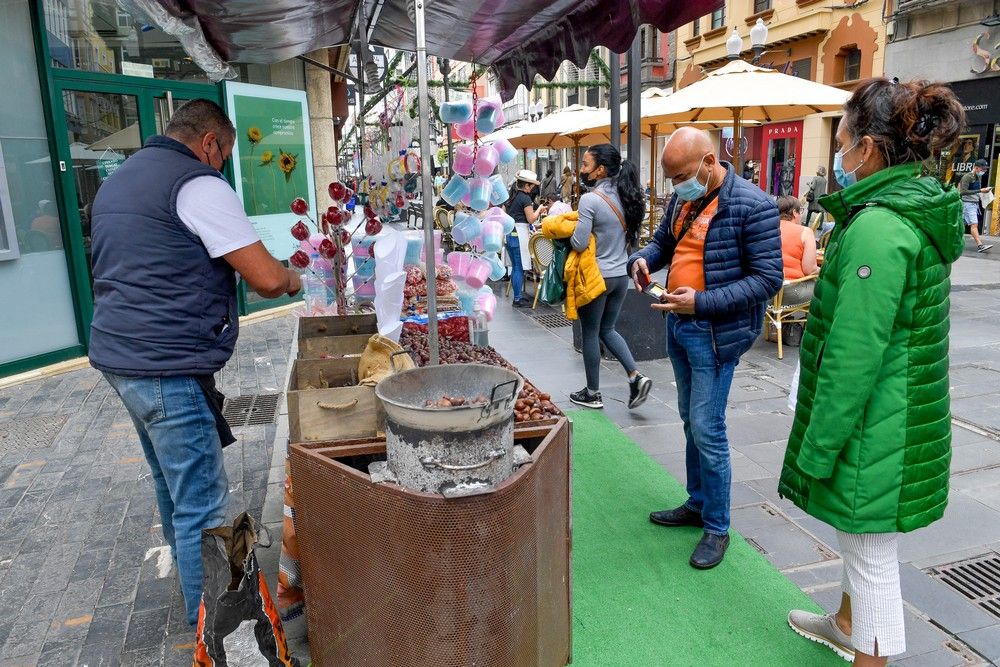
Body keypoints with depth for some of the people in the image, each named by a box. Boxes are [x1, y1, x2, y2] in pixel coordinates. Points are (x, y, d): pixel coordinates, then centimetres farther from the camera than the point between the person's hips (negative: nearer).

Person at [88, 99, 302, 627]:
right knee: (202, 502, -1)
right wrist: (290, 279, 4)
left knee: (173, 481, 24)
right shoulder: (198, 185, -13)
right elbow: (266, 279, -17)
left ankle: (190, 577, 42)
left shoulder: (116, 181, 17)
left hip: (118, 357, 10)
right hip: (169, 369, -10)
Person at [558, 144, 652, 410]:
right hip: (622, 275, 7)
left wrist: (565, 230, -1)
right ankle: (636, 376, 8)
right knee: (607, 329, 21)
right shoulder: (625, 198, 4)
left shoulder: (590, 200, -18)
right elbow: (633, 237, 13)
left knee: (590, 334, 8)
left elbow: (578, 244, -19)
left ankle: (592, 394, 19)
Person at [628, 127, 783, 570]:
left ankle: (717, 528, 14)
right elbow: (663, 241, 21)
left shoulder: (752, 206, -17)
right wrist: (643, 259, -3)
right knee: (691, 421, 18)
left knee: (707, 430, -3)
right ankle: (697, 504, 35)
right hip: (678, 324, 8)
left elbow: (767, 279, -18)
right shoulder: (683, 199, 6)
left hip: (715, 333, -8)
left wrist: (702, 302, -27)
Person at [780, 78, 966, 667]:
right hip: (902, 413, 10)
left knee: (872, 555, 7)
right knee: (862, 540, 28)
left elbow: (853, 357, -24)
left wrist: (816, 451, -18)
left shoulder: (877, 230, -24)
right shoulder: (920, 211, 7)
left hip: (872, 427, -10)